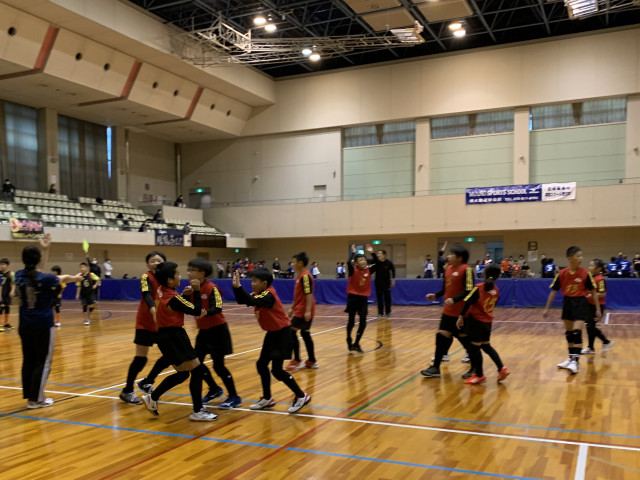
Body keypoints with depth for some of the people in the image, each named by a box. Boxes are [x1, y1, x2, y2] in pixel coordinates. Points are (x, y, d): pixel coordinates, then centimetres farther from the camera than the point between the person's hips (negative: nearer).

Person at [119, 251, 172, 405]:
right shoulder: (146, 277, -14)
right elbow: (147, 295, -31)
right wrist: (153, 310, -50)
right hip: (145, 323, -6)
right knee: (140, 358, -4)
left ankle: (147, 382, 24)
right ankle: (127, 391, 13)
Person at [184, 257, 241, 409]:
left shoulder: (211, 288, -17)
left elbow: (217, 308, -27)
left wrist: (206, 312, -45)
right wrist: (185, 295, -13)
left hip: (217, 330, -8)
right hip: (204, 331, 8)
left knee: (218, 365, -5)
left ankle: (234, 397, 9)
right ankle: (214, 389, 29)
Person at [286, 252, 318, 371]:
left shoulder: (305, 276, -15)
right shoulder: (300, 276, 14)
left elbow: (309, 294, -22)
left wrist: (308, 311, -26)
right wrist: (292, 308, 25)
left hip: (303, 311, -10)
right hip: (299, 310, 10)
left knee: (292, 332, -6)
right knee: (305, 334, 12)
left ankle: (297, 361, 1)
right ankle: (312, 361, 17)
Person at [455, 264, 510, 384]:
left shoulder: (479, 288, -14)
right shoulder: (496, 291, 3)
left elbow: (468, 303, -17)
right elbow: (492, 306, 11)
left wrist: (461, 317, -11)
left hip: (476, 321, -6)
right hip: (488, 322, 6)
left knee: (474, 347, 3)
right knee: (486, 346, 20)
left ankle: (479, 375, 10)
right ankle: (502, 368, 15)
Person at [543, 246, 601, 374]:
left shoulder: (585, 273, -10)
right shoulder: (561, 273, -5)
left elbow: (593, 291, -1)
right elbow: (553, 291, 3)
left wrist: (598, 309, -1)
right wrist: (547, 308, 3)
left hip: (580, 303, -3)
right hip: (567, 303, 3)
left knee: (576, 332, -12)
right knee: (568, 333, 12)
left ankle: (575, 361, -9)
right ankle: (571, 358, 26)